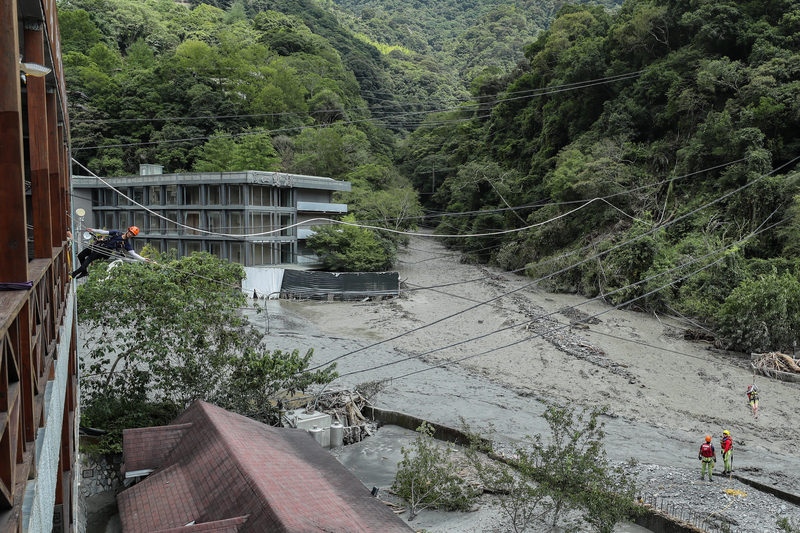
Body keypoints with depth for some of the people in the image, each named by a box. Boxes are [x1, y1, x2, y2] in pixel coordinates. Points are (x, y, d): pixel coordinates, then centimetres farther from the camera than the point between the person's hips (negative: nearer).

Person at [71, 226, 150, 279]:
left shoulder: (126, 244, -5)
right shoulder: (116, 233, 3)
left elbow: (133, 254, -9)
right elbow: (104, 232, 8)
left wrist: (143, 259, -21)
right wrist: (93, 230, 1)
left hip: (103, 253, -5)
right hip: (98, 245, 5)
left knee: (88, 259, -22)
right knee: (80, 256, 6)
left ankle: (74, 274, -16)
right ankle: (84, 272, 25)